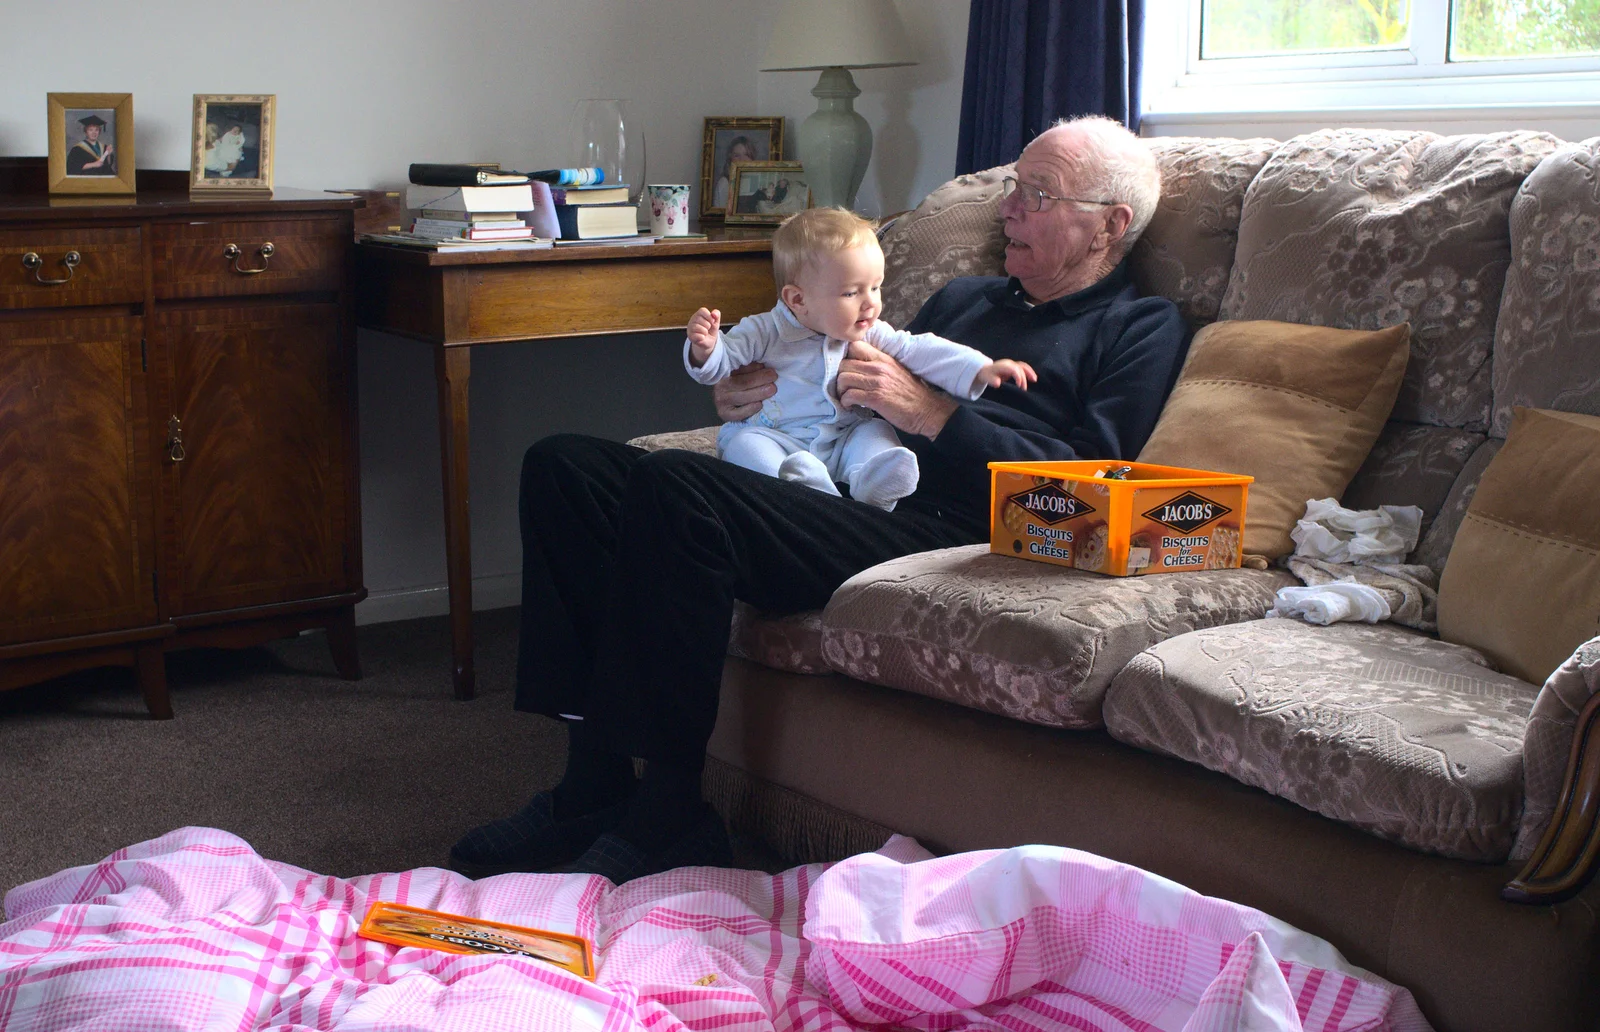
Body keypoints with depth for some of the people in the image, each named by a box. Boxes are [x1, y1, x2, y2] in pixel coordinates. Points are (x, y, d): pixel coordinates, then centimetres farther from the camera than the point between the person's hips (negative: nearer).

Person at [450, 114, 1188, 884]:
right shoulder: (963, 298, 33)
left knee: (674, 489, -30)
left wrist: (931, 413, -9)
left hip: (941, 532, -8)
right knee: (565, 467, -7)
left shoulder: (1139, 327, 11)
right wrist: (745, 398, 10)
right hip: (827, 496, 8)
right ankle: (593, 784, -12)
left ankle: (666, 811, -22)